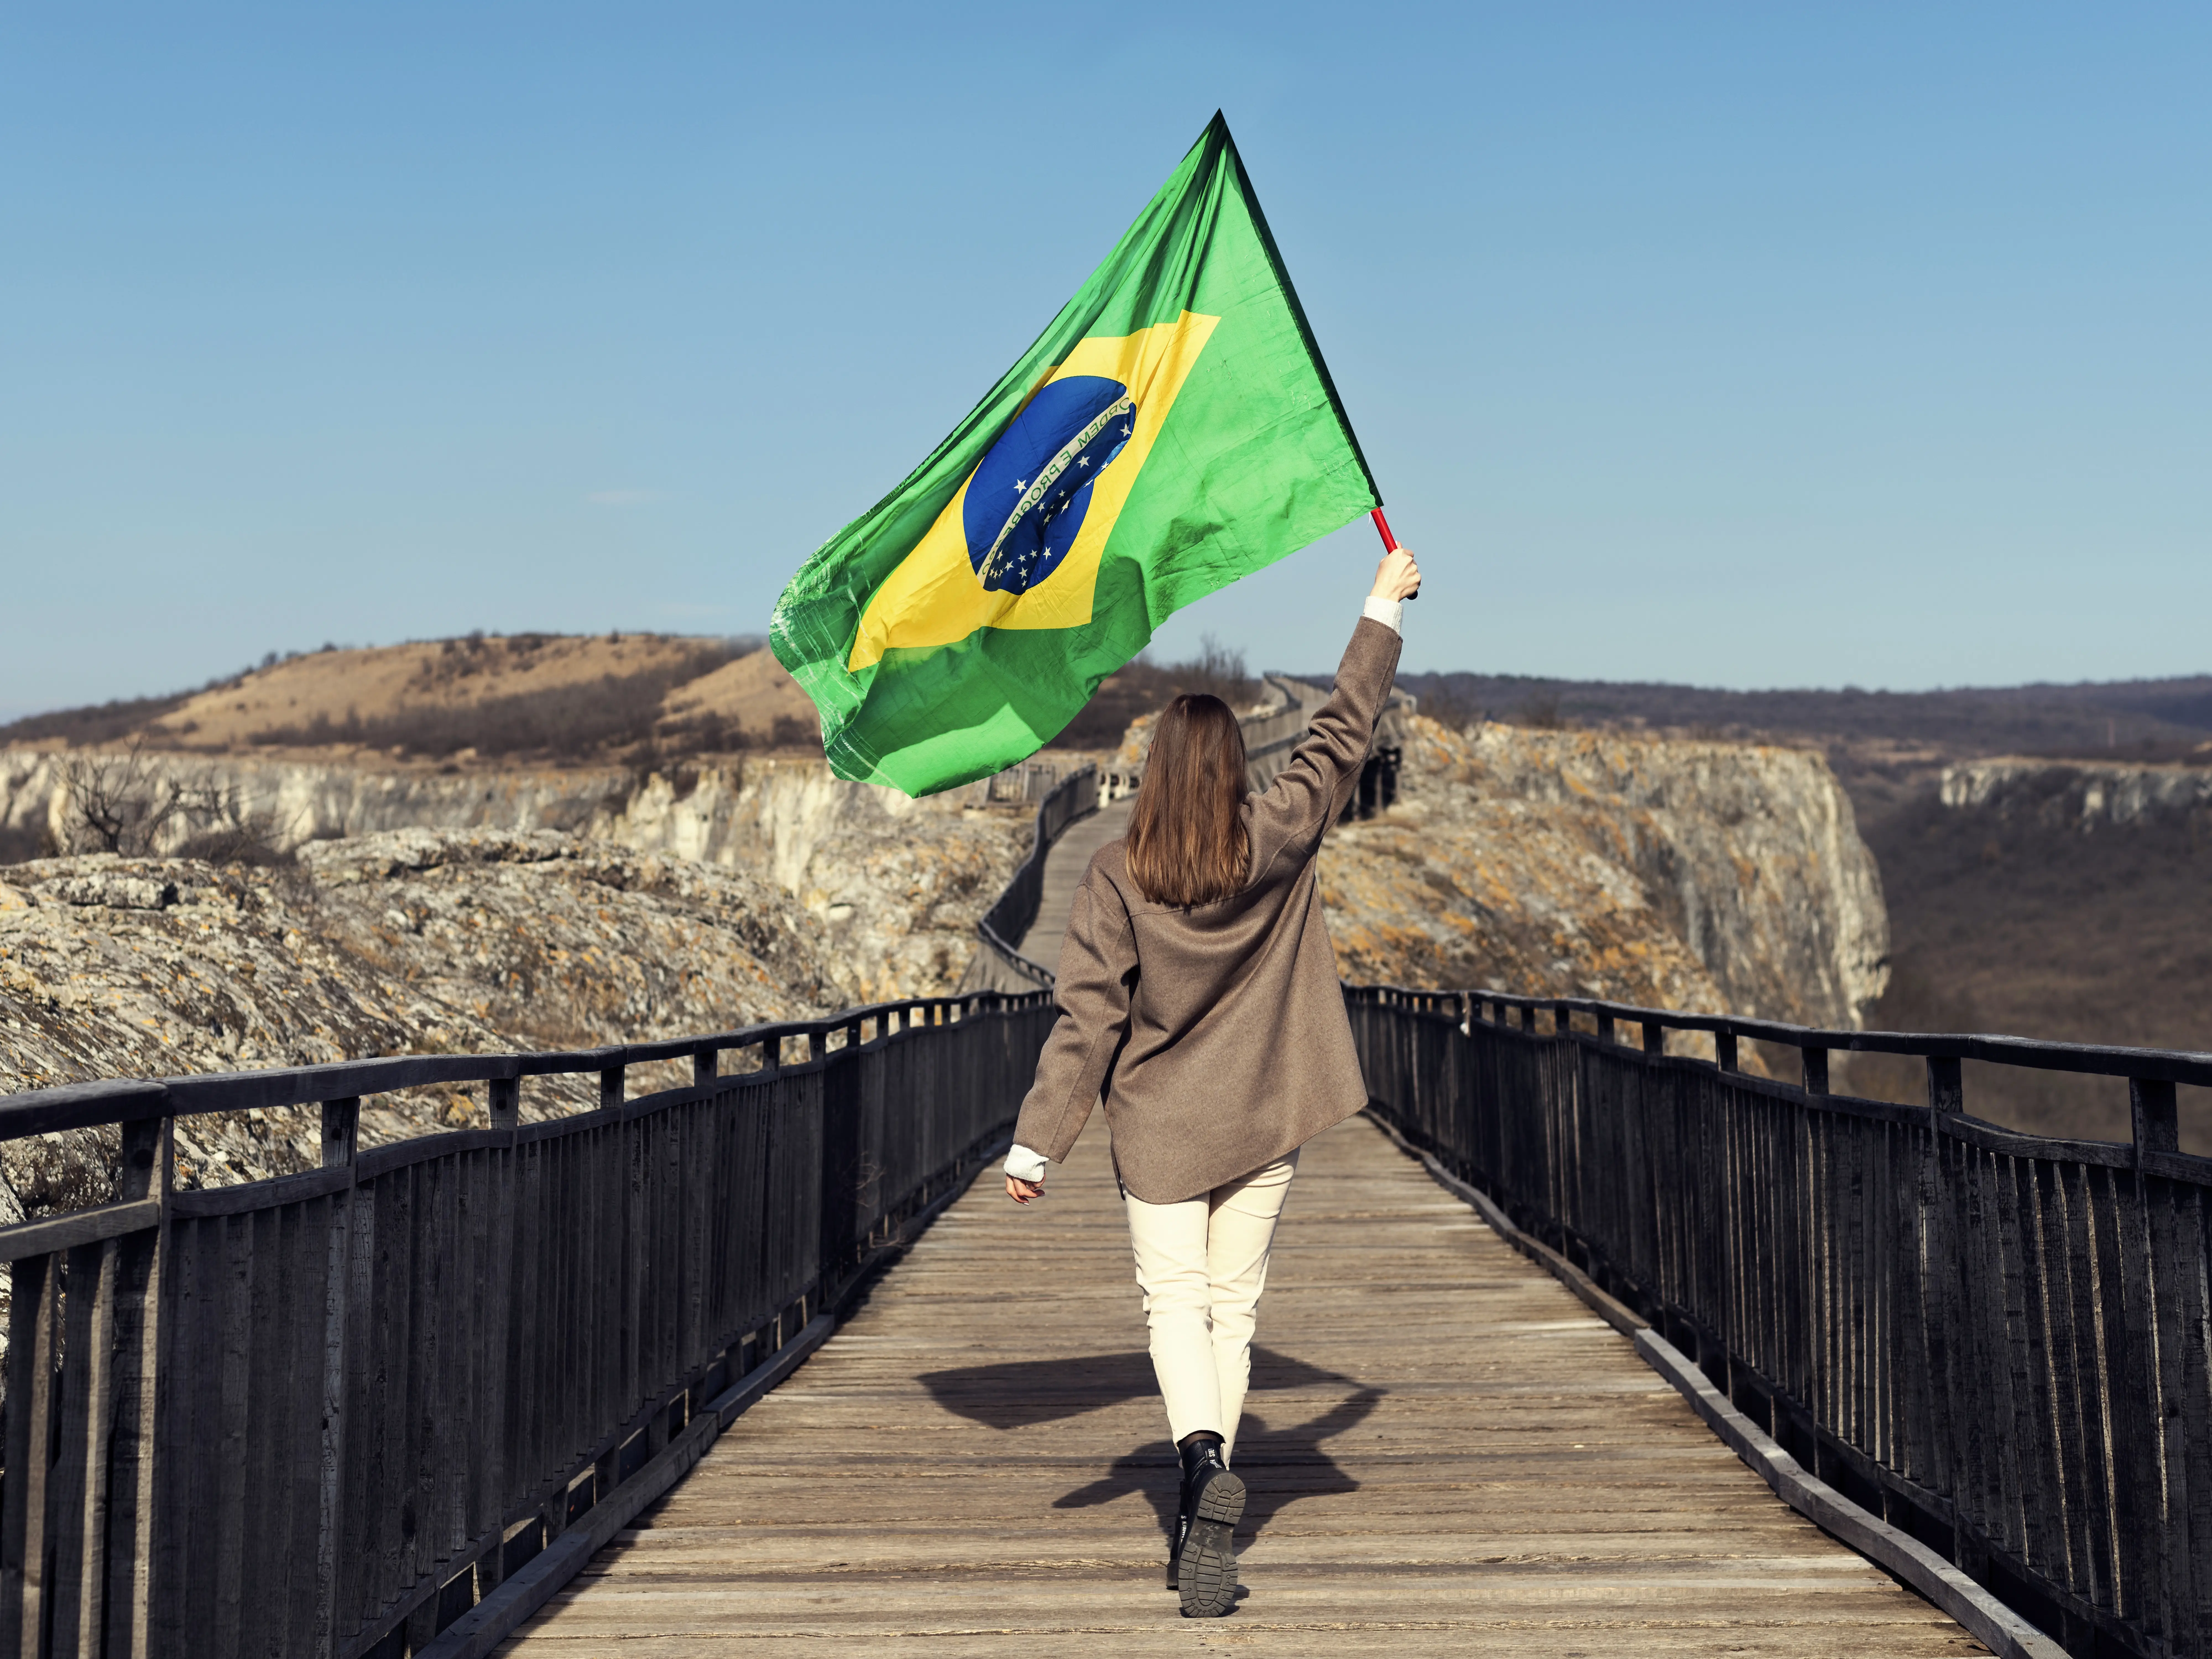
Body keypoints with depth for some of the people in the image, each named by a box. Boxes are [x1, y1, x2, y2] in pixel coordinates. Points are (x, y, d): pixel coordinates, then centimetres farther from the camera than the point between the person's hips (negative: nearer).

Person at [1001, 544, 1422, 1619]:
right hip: (1261, 1123, 2)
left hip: (1158, 1128, -2)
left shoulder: (1116, 877, -11)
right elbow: (1344, 735, 3)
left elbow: (1085, 1018, -12)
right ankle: (1204, 1526, 15)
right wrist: (1383, 610, 13)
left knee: (1176, 1306, 3)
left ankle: (1202, 1452, -26)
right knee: (1233, 1309, 10)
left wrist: (1035, 1141, -7)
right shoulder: (1277, 844, -8)